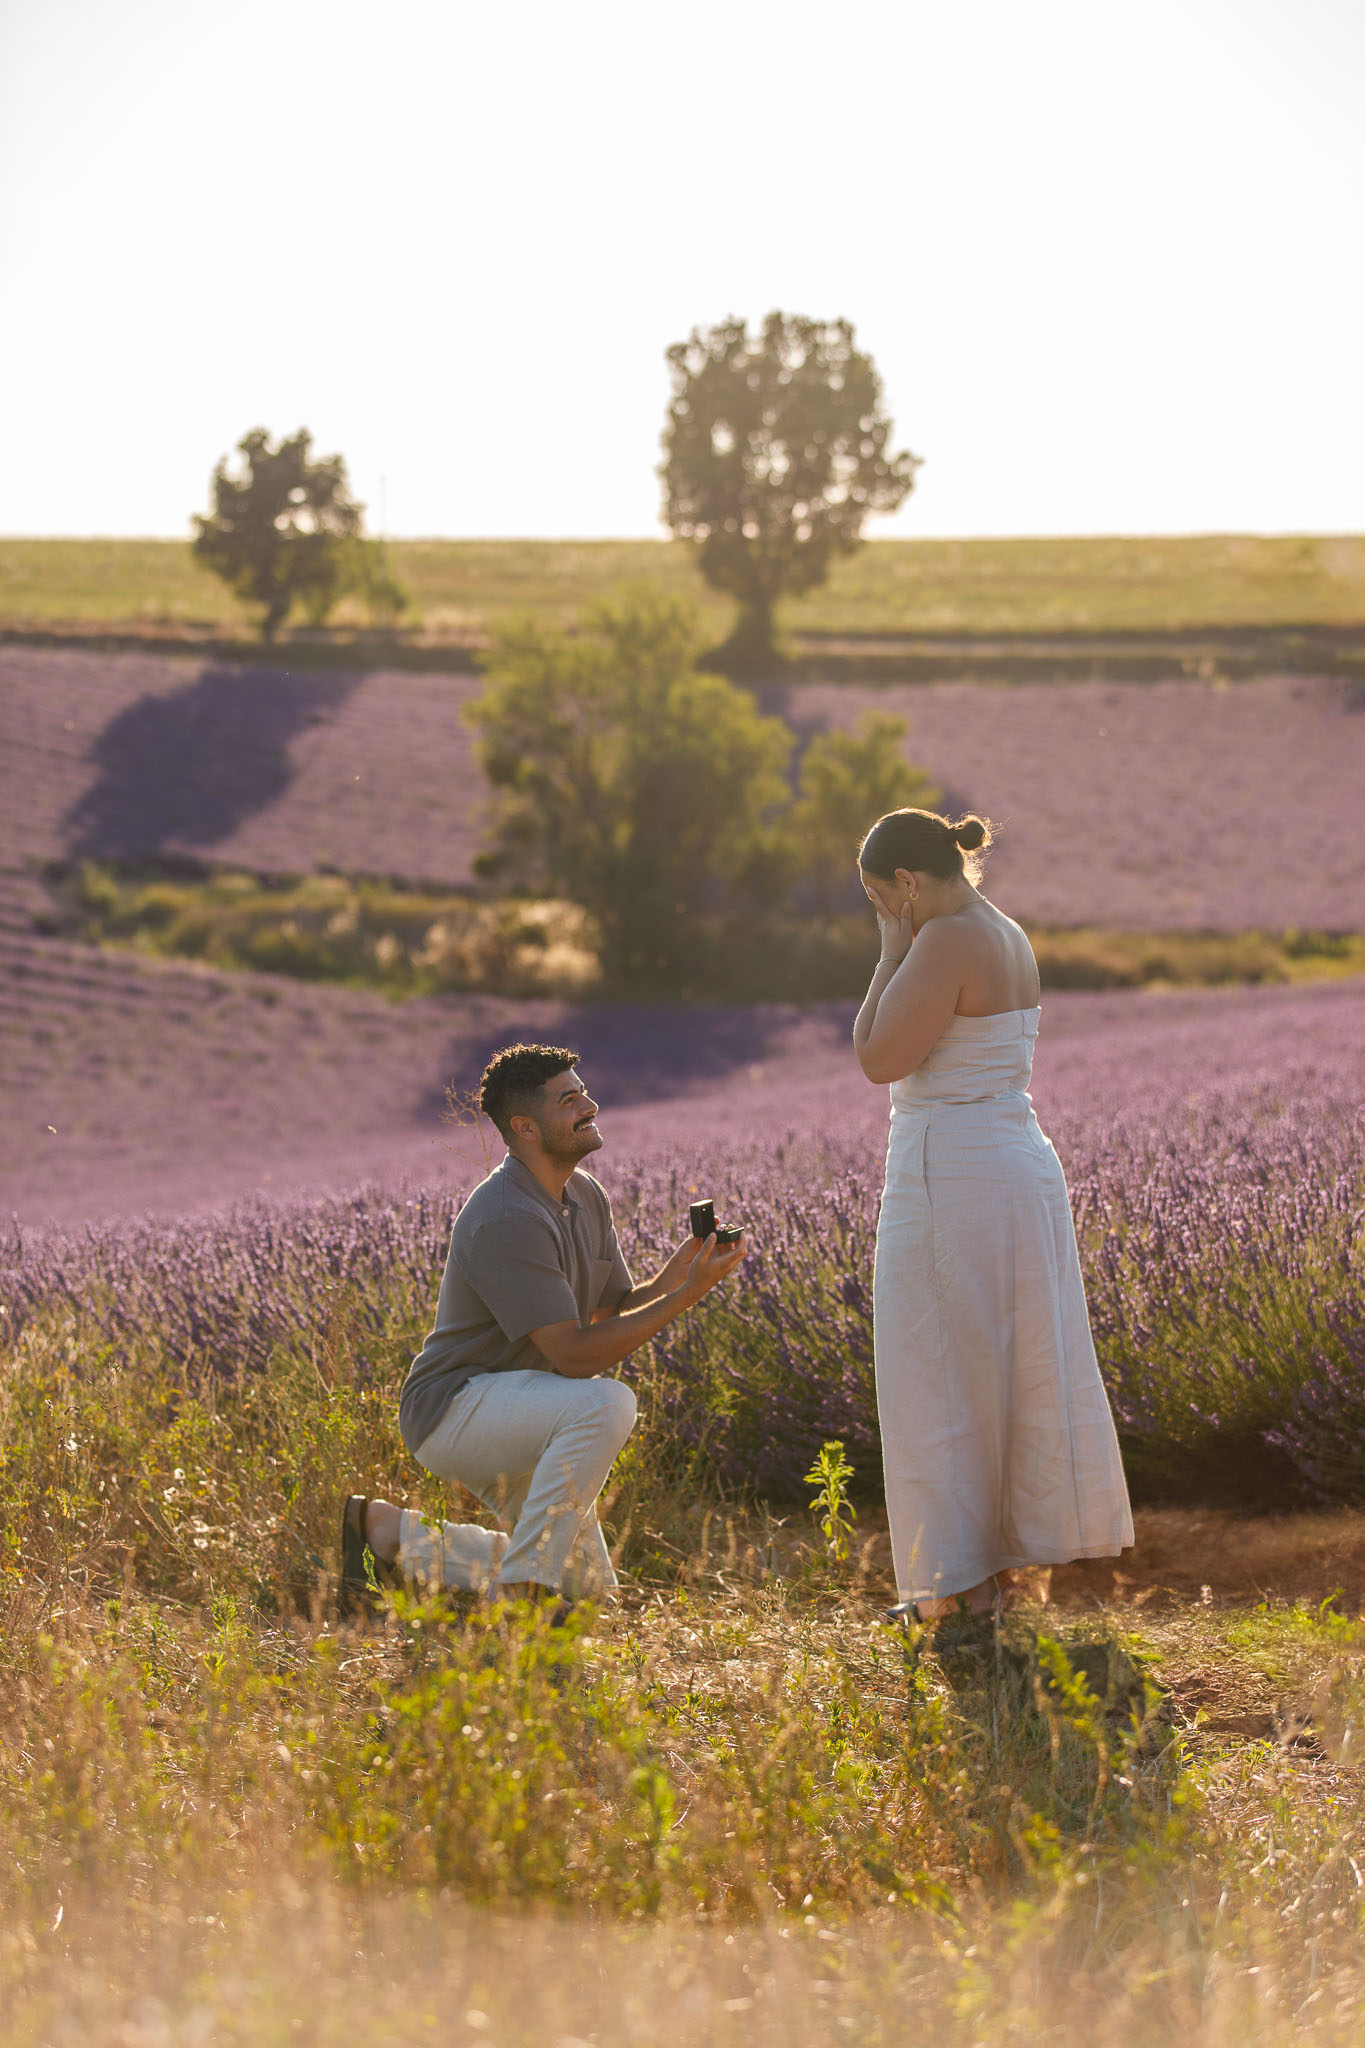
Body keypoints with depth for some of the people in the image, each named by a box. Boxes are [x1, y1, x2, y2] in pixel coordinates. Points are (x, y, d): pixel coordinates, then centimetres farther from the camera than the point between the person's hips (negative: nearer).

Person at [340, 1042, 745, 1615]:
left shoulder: (587, 1197, 8)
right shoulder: (506, 1219, -24)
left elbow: (616, 1314, 8)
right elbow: (573, 1354, -27)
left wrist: (673, 1276, -12)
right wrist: (685, 1297, -27)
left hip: (509, 1426, 10)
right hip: (453, 1408, -10)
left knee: (589, 1590, 11)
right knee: (605, 1403, -34)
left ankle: (388, 1533, 18)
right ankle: (521, 1589, -26)